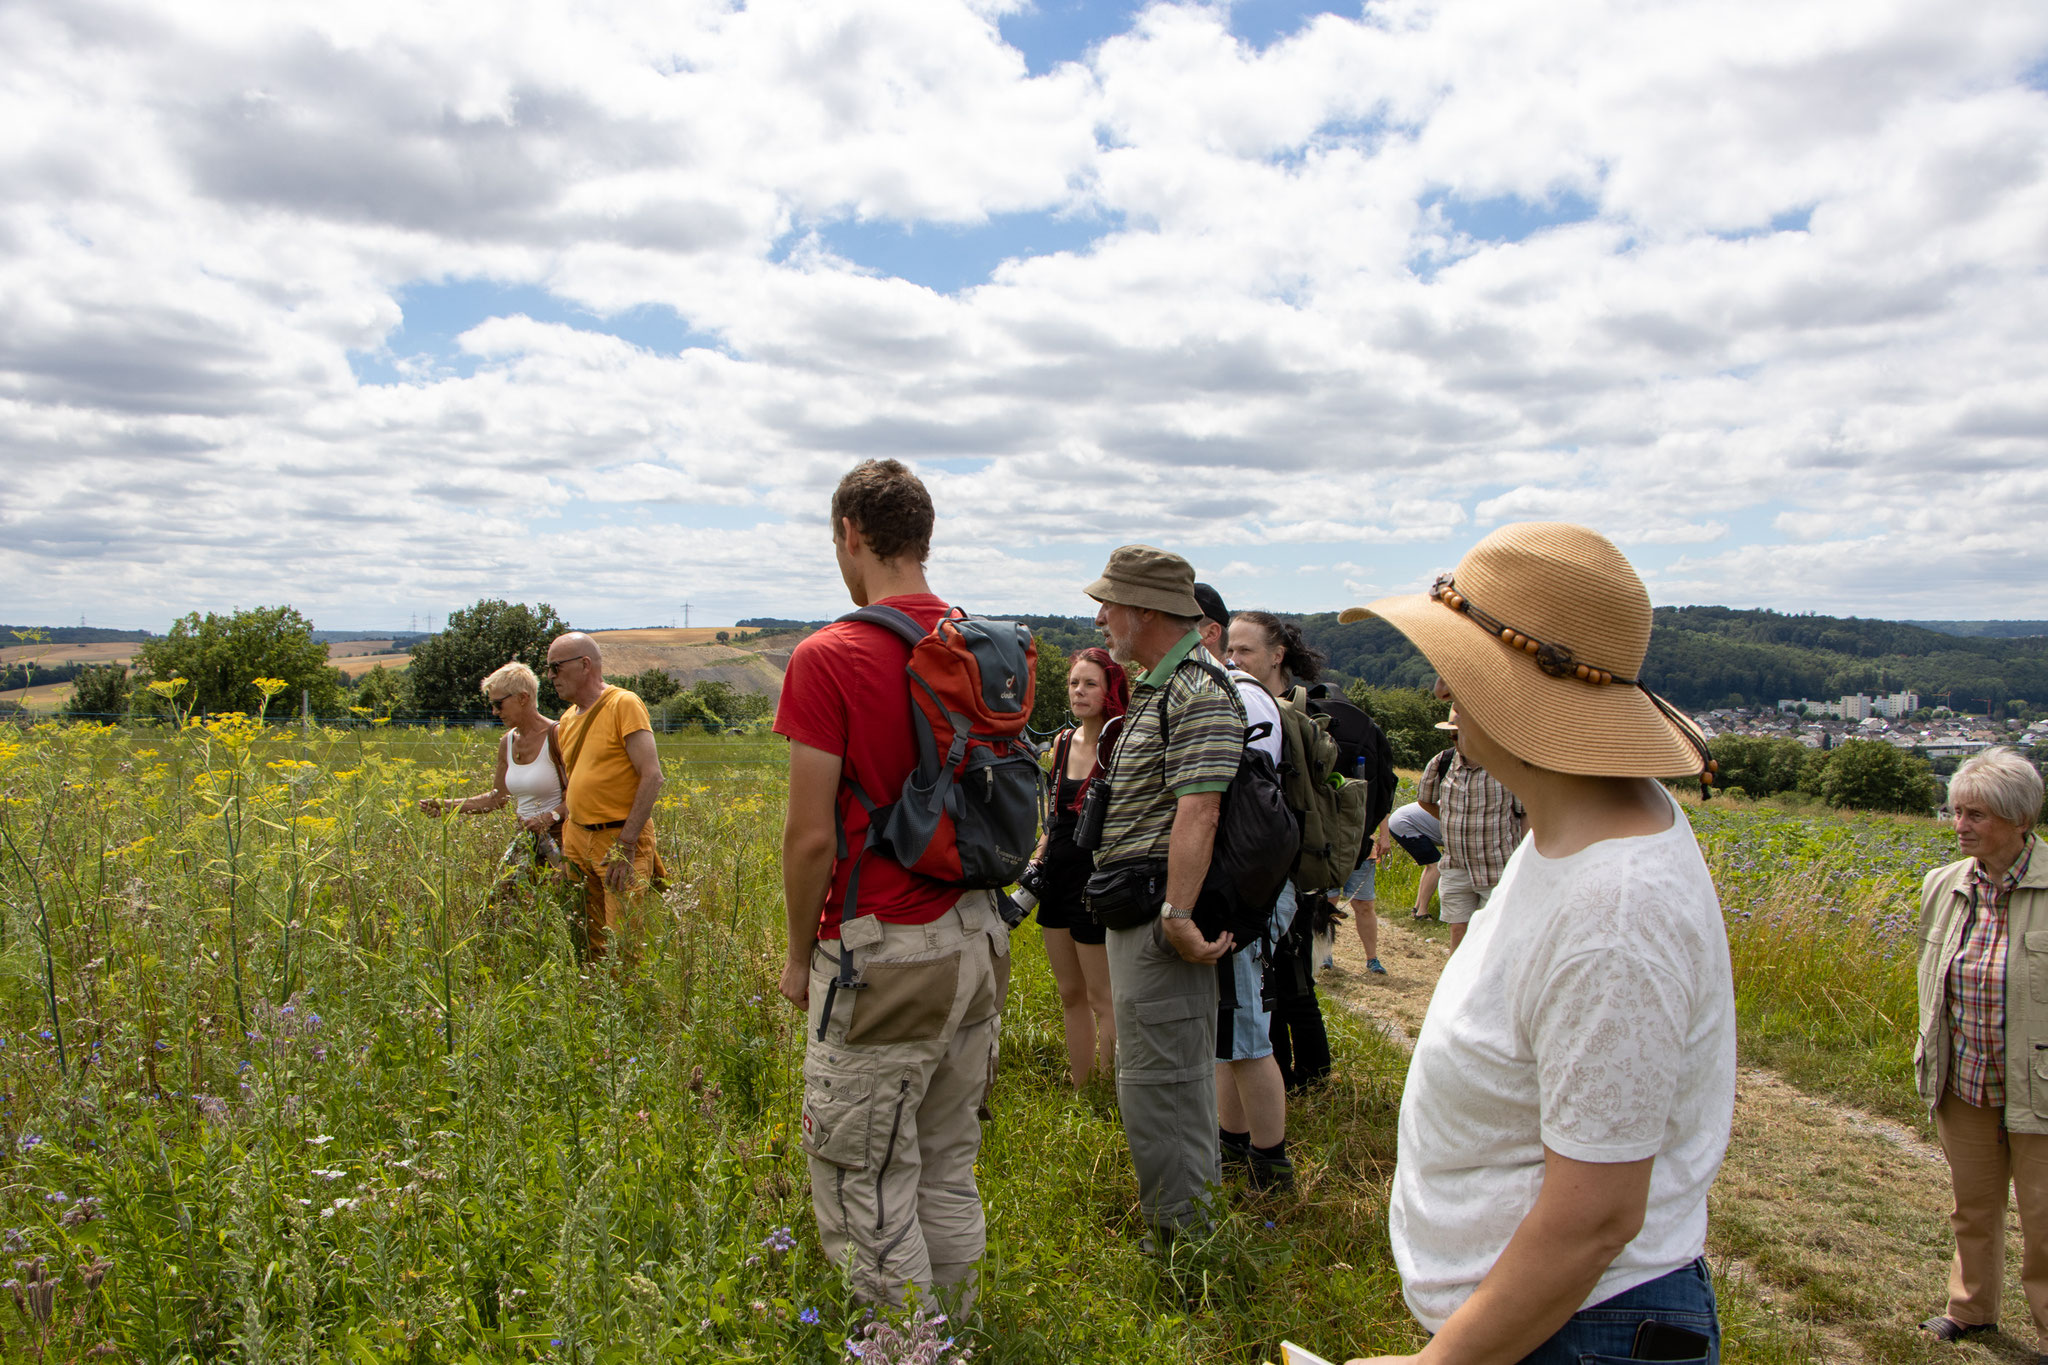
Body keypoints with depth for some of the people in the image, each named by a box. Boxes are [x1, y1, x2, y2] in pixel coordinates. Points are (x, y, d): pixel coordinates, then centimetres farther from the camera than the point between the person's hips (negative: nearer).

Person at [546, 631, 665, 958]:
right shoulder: (566, 720, 14)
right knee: (591, 945, 7)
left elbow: (652, 776, -15)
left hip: (620, 840, -7)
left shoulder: (623, 704, -8)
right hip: (576, 841, 7)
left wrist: (626, 845, -18)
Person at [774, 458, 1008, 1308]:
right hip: (978, 944, 7)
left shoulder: (829, 658, -14)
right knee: (949, 1173, 19)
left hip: (882, 957, -7)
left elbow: (811, 835, -15)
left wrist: (800, 955, 0)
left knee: (868, 1189, 7)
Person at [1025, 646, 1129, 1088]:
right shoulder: (1061, 742, 8)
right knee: (1071, 995, 14)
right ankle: (1078, 1094, 25)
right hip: (1057, 877, 7)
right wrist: (1034, 863, 14)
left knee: (1101, 998, 2)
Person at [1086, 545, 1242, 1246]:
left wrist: (1177, 915, -28)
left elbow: (1198, 813, -25)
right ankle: (1189, 1211, 33)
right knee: (1172, 1072, 20)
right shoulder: (1158, 687, 17)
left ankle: (1179, 1237, 9)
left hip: (1161, 911, -11)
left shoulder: (1200, 691, -16)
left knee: (1156, 1078, -4)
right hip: (1137, 909, 11)